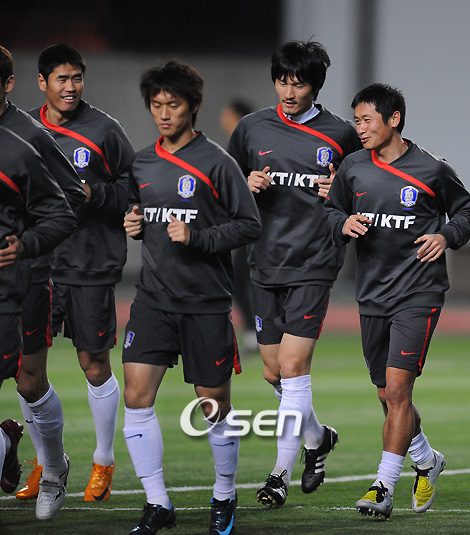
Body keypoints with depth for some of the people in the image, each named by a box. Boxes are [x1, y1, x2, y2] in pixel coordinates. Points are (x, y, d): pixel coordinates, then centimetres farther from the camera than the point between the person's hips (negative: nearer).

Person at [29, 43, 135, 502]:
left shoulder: (102, 130, -3)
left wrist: (93, 194, -15)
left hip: (92, 264, -3)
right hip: (36, 262, 3)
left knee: (94, 363, 4)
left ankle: (104, 462, 19)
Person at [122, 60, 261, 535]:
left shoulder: (215, 162, -7)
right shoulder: (141, 165, 9)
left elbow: (250, 225, -7)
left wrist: (197, 237, -18)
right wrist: (132, 225, 3)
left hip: (206, 301, -4)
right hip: (153, 296, 4)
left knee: (215, 405, 4)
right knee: (136, 396, -8)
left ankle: (224, 496, 25)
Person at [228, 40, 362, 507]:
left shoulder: (340, 135, 0)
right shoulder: (252, 128, 7)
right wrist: (248, 186, -4)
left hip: (313, 266, -4)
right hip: (265, 266, 4)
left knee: (292, 367, -12)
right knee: (274, 373, 10)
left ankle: (282, 473, -5)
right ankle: (317, 437, 36)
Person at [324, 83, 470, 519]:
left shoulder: (431, 170, -5)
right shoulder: (353, 168, 5)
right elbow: (331, 211, 16)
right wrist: (344, 224, -5)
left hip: (419, 292, -5)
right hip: (372, 295, 5)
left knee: (397, 389, -14)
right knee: (388, 396, 12)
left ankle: (384, 488, -13)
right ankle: (427, 461, 36)